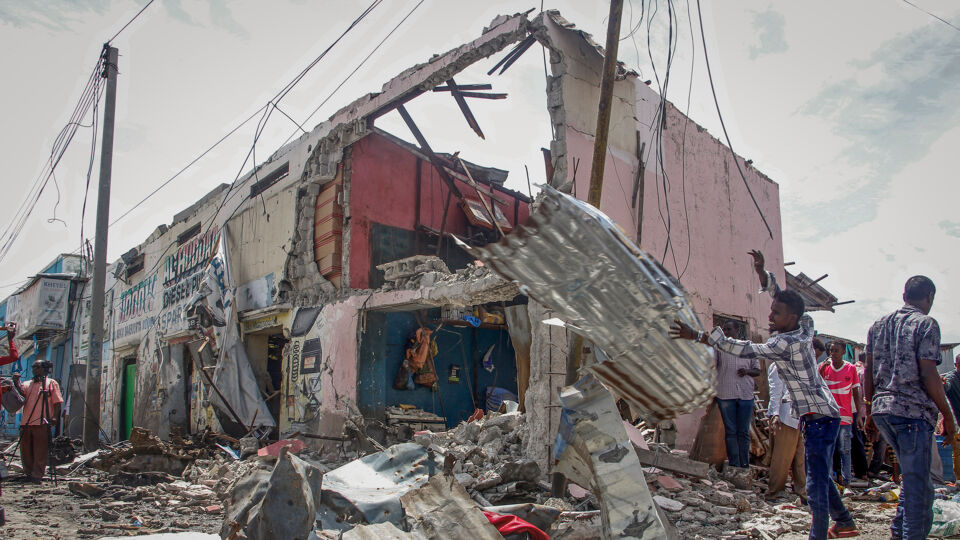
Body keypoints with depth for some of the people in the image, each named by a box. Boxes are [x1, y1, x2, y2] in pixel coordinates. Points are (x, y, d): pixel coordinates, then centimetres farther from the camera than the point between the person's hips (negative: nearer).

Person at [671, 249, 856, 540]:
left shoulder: (786, 343, -23)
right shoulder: (804, 327, 3)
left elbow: (744, 349, -27)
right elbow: (780, 296, 15)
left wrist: (697, 336, -29)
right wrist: (761, 271, 1)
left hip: (818, 417, -10)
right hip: (824, 414, 10)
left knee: (816, 483, -8)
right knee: (820, 476, 23)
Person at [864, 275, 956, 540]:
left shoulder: (879, 325, 13)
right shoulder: (926, 324, -6)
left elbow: (869, 371, 13)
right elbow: (927, 373, -13)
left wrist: (869, 405, 20)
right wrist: (948, 415, -6)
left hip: (882, 409, 7)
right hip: (913, 411, -7)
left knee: (912, 474, 22)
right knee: (917, 484, -1)